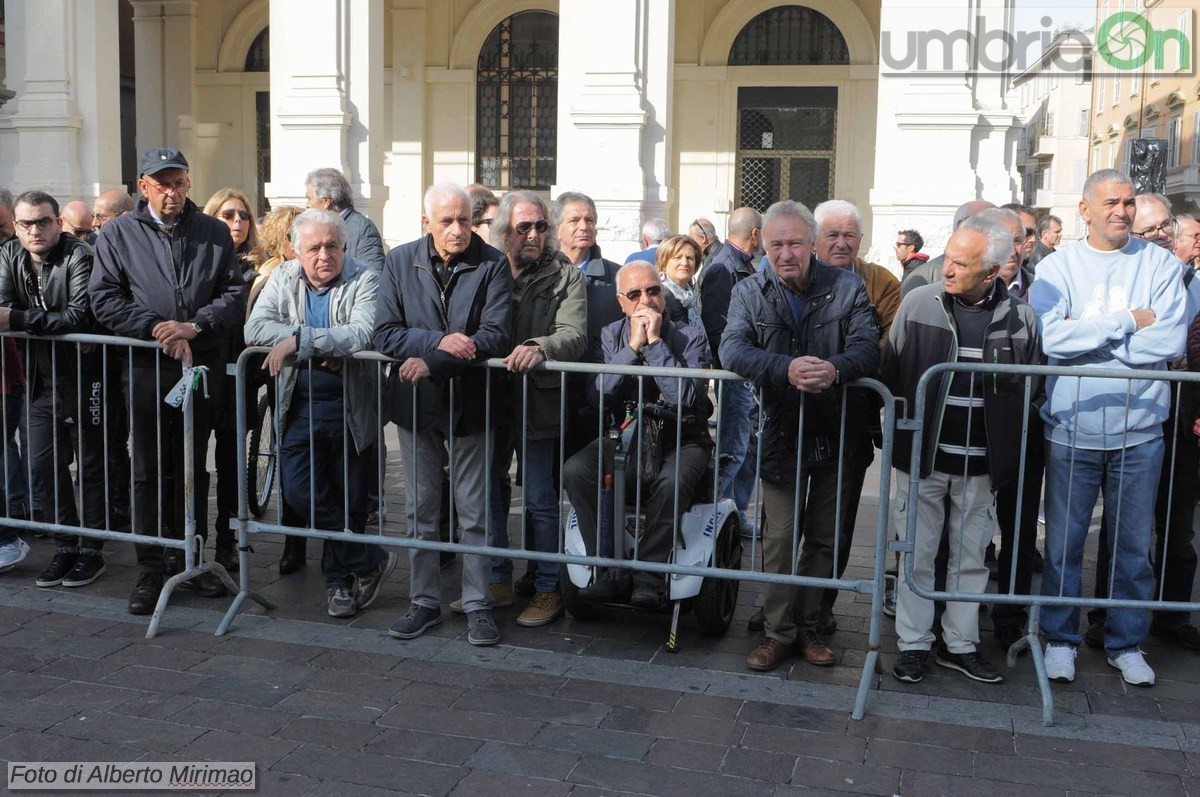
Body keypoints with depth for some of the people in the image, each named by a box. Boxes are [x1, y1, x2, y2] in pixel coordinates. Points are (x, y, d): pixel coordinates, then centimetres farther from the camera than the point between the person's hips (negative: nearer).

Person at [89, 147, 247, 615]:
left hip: (202, 366, 1)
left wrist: (195, 326, -13)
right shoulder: (118, 234, 5)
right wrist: (157, 329, -13)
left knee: (193, 470, 11)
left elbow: (235, 293, 2)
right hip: (147, 369, -1)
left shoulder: (214, 233, 9)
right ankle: (152, 570, 12)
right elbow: (104, 299, -2)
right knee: (150, 473, 3)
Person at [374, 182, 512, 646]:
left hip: (471, 402, -2)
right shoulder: (400, 262, 0)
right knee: (420, 511, 11)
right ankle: (425, 603, 24)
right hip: (416, 401, 2)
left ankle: (477, 605, 17)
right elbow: (384, 333, -7)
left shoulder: (493, 265, -6)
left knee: (475, 513, 6)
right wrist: (440, 341, -22)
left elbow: (496, 337, -15)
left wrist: (431, 362, -21)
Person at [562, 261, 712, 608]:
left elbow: (685, 398, -20)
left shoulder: (690, 337, -4)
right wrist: (633, 346, -14)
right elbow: (600, 396, -8)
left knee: (671, 482, -37)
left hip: (680, 441, -3)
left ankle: (648, 576, -22)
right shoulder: (612, 335, 6)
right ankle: (612, 573, -19)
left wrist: (655, 342, -18)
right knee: (576, 471, -25)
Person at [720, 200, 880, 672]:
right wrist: (786, 368, -37)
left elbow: (868, 346, -15)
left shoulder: (846, 288, -4)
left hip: (835, 434, 1)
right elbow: (732, 349, -18)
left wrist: (836, 368, -38)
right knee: (780, 536, 2)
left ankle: (808, 626, 25)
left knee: (824, 537, 11)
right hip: (781, 434, 0)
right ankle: (779, 632, 14)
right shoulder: (749, 293, -2)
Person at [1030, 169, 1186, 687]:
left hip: (1139, 432, 1)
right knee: (1063, 542, 9)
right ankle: (1060, 638, 24)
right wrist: (1127, 321, -14)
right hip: (1071, 430, -1)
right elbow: (1050, 339, -16)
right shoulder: (1057, 267, -1)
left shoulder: (1160, 264, 1)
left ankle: (1126, 643, 27)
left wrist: (1085, 335, -12)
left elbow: (1170, 342, -12)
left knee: (1134, 545, 11)